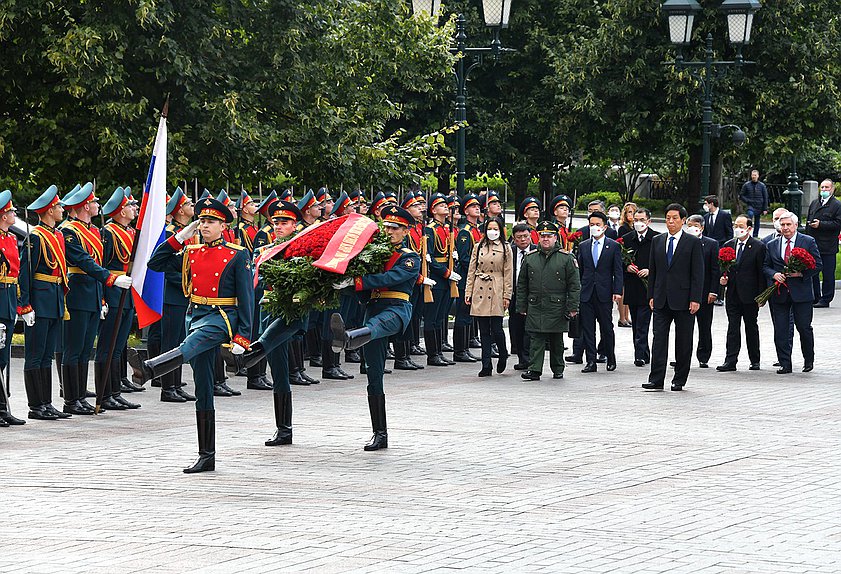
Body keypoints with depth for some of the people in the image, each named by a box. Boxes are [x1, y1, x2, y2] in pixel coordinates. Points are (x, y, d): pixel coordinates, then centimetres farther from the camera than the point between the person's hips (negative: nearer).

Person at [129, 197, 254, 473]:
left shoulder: (237, 255, 0)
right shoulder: (190, 253, 14)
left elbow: (246, 297, -3)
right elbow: (156, 263, 15)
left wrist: (242, 336, -11)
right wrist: (180, 237, 7)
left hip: (222, 317, -6)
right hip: (195, 315, 6)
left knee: (191, 346, -38)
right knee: (203, 389, 4)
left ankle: (148, 369, -67)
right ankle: (206, 456, 7)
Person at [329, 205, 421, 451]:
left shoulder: (411, 259, 4)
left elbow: (389, 278, -15)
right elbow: (366, 291, 17)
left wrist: (355, 282, -25)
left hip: (397, 310, -7)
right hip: (373, 308, 7)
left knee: (374, 326, -43)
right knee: (374, 375, 2)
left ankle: (346, 339, -80)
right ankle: (380, 434, 5)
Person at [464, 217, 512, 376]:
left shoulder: (505, 248, 3)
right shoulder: (478, 247, 10)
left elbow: (508, 274, 2)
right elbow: (471, 271, 10)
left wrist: (507, 296, -4)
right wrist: (468, 292, 5)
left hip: (497, 292, -2)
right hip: (480, 291, 3)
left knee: (496, 328, -7)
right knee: (484, 330, 3)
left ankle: (503, 355, 22)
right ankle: (486, 366, 6)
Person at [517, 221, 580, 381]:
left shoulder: (566, 258, 0)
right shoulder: (530, 258, 7)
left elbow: (574, 285, 0)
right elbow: (522, 285, 12)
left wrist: (572, 307, -6)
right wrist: (522, 306, 7)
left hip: (557, 307, -1)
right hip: (535, 307, 1)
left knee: (556, 341, 8)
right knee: (536, 339, -5)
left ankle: (558, 370, 20)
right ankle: (534, 370, -8)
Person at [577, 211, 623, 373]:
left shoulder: (613, 246, 3)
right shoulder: (583, 246, 11)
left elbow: (618, 271, 0)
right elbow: (579, 270, 12)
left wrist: (617, 291, -10)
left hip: (604, 293, -3)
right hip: (586, 293, 3)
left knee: (607, 328, 3)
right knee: (587, 328, 1)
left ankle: (611, 359, 18)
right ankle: (591, 361, 4)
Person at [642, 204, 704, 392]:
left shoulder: (693, 243, -1)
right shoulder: (657, 241, 11)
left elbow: (698, 273, -4)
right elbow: (653, 270, 14)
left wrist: (695, 299, -11)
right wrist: (651, 295, 8)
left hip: (683, 299, -3)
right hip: (661, 299, 3)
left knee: (683, 341, 3)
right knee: (659, 338, -4)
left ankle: (679, 380, 11)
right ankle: (656, 379, -7)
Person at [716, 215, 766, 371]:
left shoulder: (758, 247, -5)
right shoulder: (728, 245, 9)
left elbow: (761, 272, -6)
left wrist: (761, 295, -9)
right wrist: (723, 279, -4)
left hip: (750, 295, -3)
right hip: (732, 294, 3)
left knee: (751, 328, 8)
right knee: (733, 328, 0)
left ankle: (755, 361, 18)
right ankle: (730, 361, -3)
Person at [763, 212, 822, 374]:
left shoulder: (808, 242, 2)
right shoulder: (772, 245, 10)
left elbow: (818, 264, 0)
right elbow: (765, 266, 13)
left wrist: (801, 273, -14)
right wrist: (774, 274, -8)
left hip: (801, 292, -3)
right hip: (779, 293, 3)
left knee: (804, 327, 1)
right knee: (780, 331, 0)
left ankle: (809, 360, 22)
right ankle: (785, 364, 6)